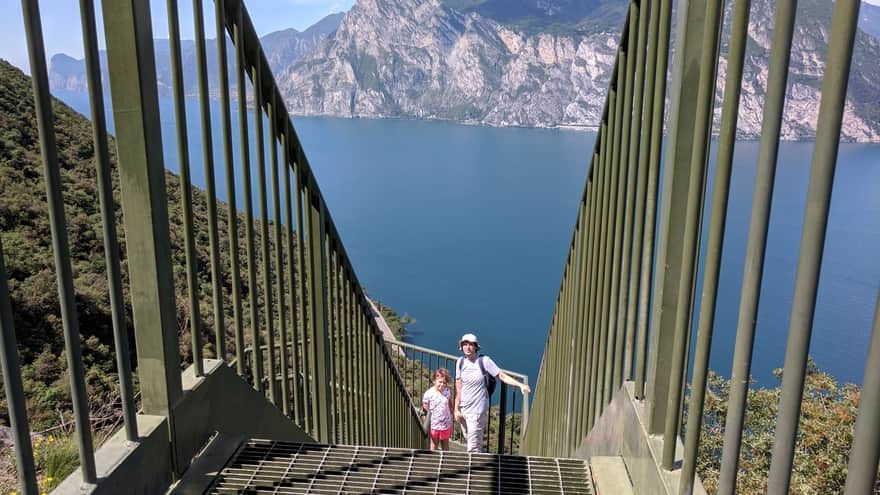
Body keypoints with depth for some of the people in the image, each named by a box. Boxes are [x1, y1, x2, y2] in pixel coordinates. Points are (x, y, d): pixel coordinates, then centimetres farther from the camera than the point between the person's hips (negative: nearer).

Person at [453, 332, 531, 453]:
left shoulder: (484, 361, -12)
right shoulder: (460, 362, 2)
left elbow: (502, 376, -14)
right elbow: (458, 387, 6)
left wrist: (520, 385, -26)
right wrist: (456, 409, 5)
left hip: (477, 410, -5)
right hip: (463, 409, 5)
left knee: (473, 448, -6)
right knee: (469, 441, 18)